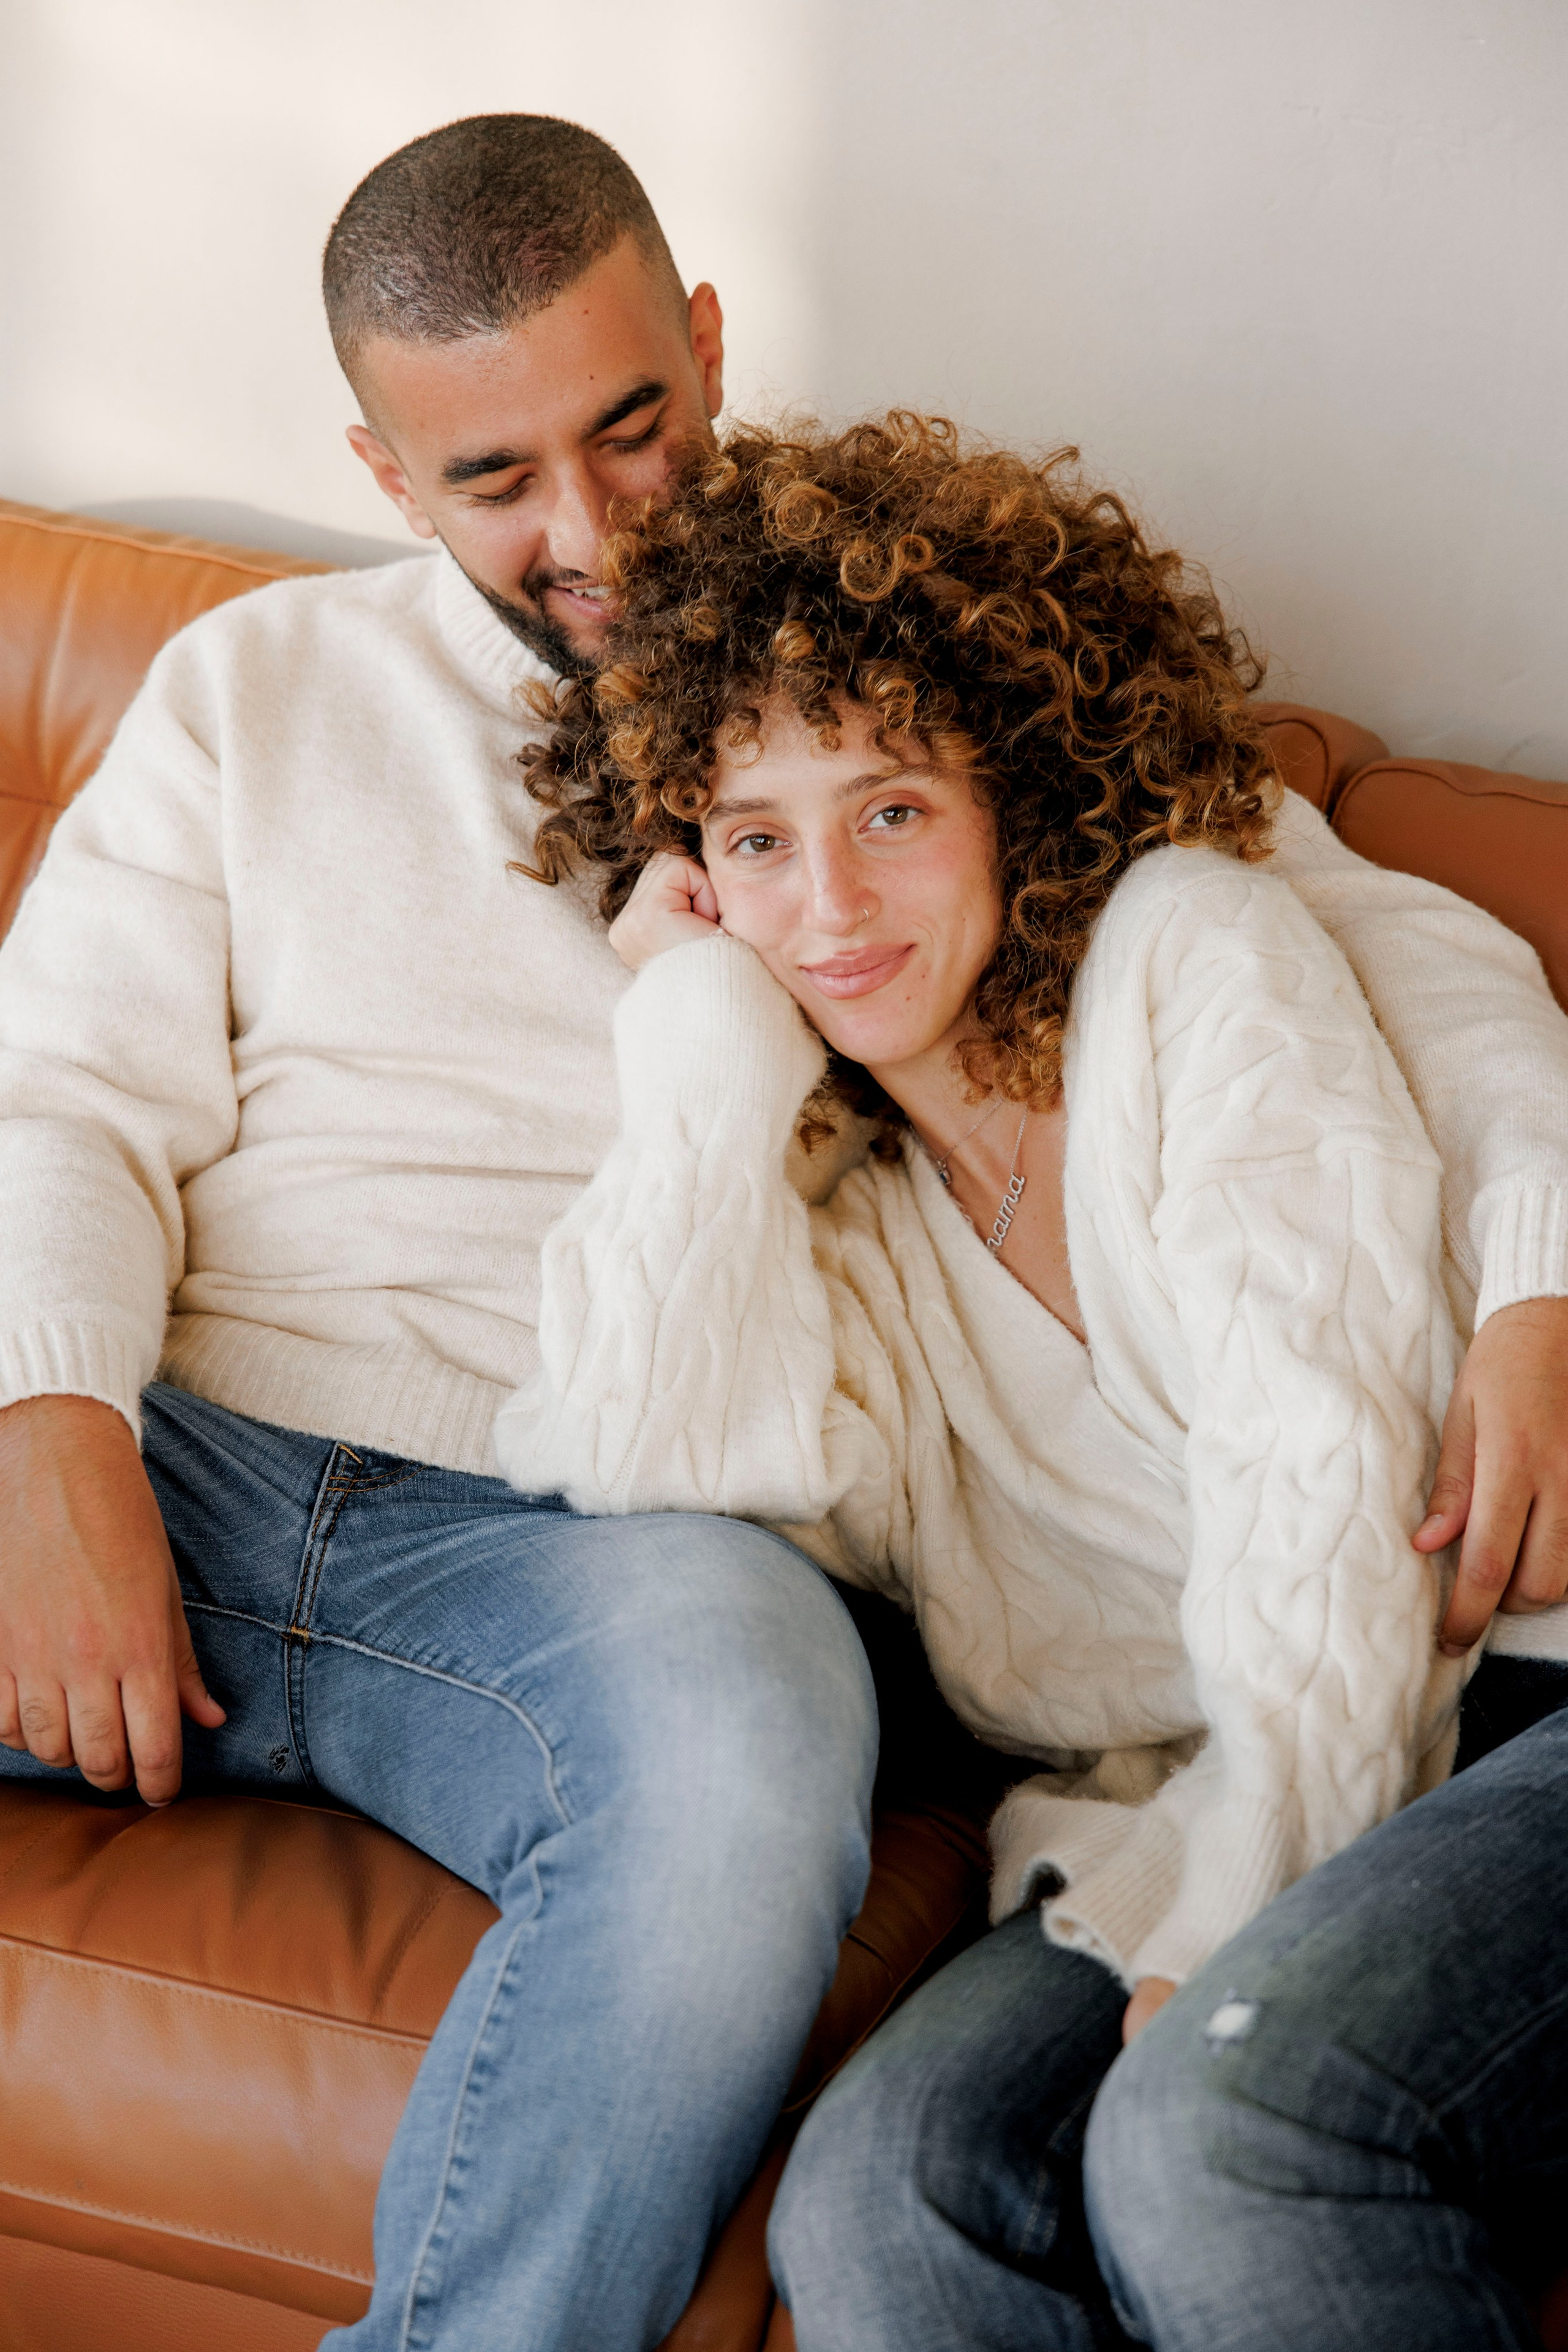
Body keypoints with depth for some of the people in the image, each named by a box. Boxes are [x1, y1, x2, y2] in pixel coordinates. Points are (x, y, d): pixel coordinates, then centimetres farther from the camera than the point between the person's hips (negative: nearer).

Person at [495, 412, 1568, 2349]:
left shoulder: (1196, 942, 6)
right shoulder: (843, 1225, 18)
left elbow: (1317, 1445, -7)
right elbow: (674, 1450, -6)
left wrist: (1237, 1917, -17)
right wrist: (708, 1036, 4)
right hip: (1160, 1831, 4)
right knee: (878, 2197, -25)